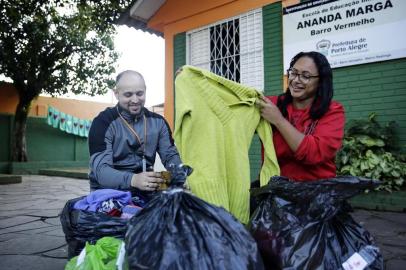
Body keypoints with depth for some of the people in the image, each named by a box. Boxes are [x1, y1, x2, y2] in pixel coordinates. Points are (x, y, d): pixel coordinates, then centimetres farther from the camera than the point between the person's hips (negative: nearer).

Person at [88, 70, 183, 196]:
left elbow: (170, 155, 5)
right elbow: (100, 169, -19)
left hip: (145, 193, 4)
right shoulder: (103, 122, -9)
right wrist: (133, 180, -38)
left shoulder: (158, 121, 6)